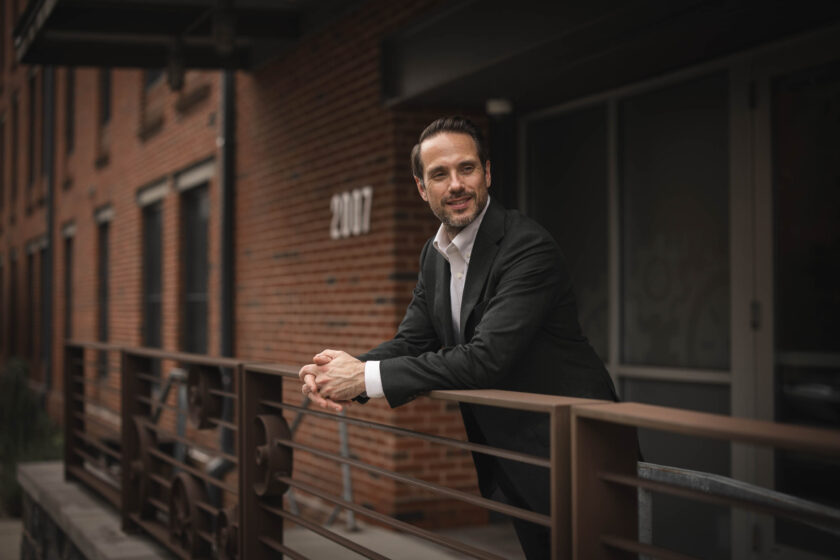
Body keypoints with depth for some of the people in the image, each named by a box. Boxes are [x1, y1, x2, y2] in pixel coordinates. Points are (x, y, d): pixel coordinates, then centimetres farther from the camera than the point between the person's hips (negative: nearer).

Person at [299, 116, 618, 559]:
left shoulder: (529, 248, -22)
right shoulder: (435, 255, 6)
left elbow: (486, 357, -29)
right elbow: (411, 341, 7)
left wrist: (367, 376, -27)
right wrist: (341, 372, -15)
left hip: (570, 451, -8)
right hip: (507, 460, 8)